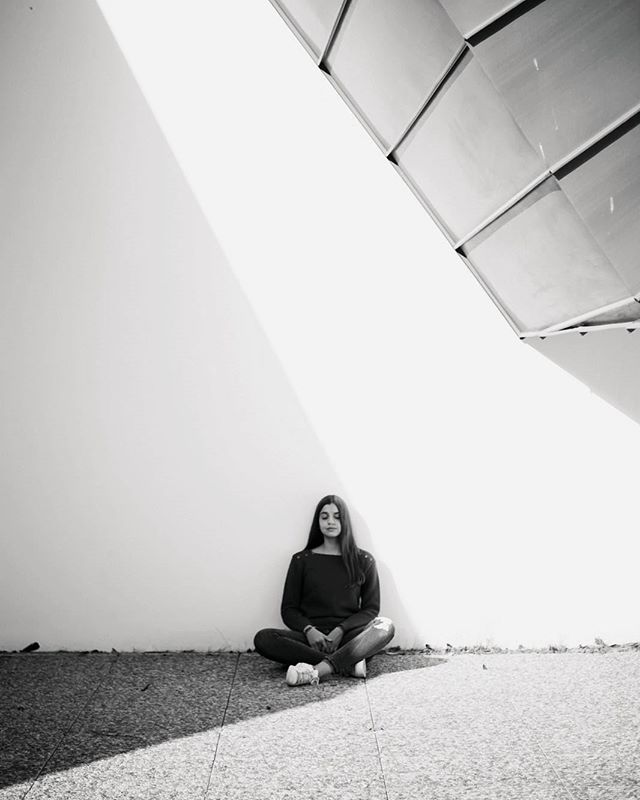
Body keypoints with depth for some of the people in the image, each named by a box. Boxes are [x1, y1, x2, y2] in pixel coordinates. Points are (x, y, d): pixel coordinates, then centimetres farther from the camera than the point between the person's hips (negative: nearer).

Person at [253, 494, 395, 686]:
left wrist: (340, 630, -10)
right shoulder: (301, 560, 11)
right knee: (263, 638, -26)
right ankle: (348, 664, -28)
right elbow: (288, 609, 8)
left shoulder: (363, 560, 10)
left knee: (386, 626, -29)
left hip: (348, 637, 0)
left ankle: (318, 670, -37)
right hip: (310, 636, 1)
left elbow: (371, 608, 6)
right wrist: (309, 630, -13)